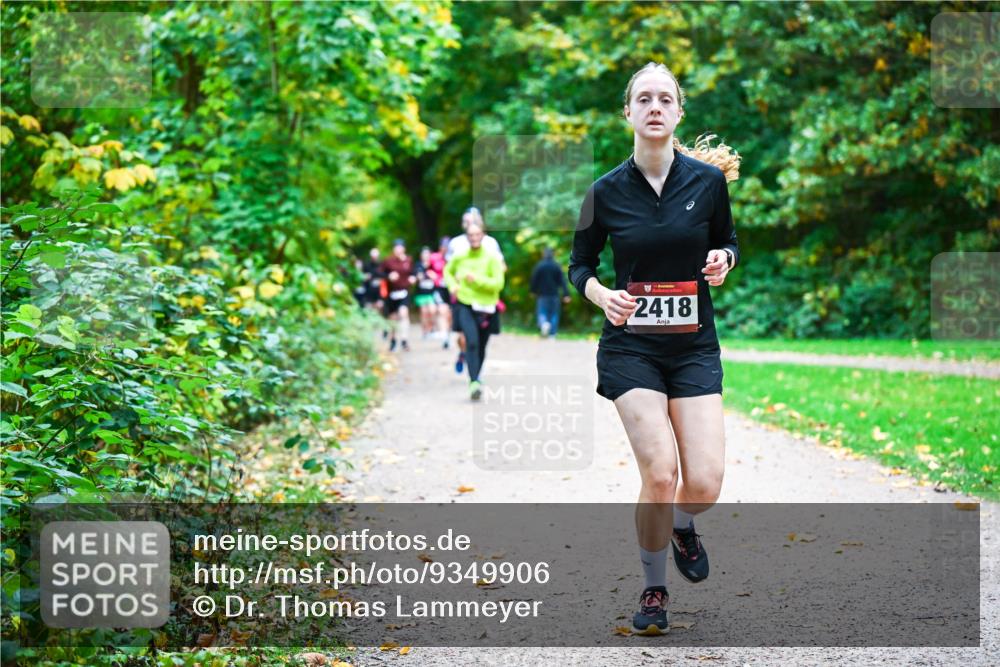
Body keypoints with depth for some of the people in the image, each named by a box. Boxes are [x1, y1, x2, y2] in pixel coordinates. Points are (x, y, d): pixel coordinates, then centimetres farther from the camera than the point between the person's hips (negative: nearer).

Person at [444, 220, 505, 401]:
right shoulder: (460, 257, 2)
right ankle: (474, 383, -27)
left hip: (485, 307, 0)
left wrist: (476, 279, -19)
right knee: (472, 341, -21)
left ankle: (476, 378, 36)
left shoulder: (491, 258, -6)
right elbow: (447, 271, 22)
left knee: (481, 347, 12)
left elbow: (498, 283, -13)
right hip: (465, 305, 0)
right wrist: (452, 285, 4)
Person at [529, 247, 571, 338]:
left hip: (543, 294, -2)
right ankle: (552, 334, 7)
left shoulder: (539, 266, -4)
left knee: (542, 312, 2)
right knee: (554, 314, 10)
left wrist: (534, 292, 14)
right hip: (554, 295, 2)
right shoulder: (557, 266, 0)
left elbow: (534, 280, -1)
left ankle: (544, 324, -29)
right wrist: (566, 294, -7)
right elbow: (562, 281, -5)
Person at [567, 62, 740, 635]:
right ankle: (654, 590, 9)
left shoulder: (708, 179, -2)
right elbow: (580, 265, 9)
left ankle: (681, 526, 30)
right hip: (631, 345, -1)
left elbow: (728, 243, 13)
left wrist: (722, 261, -10)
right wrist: (603, 296, -12)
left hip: (695, 345, 1)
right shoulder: (607, 191, -3)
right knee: (660, 474, -15)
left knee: (705, 484, -9)